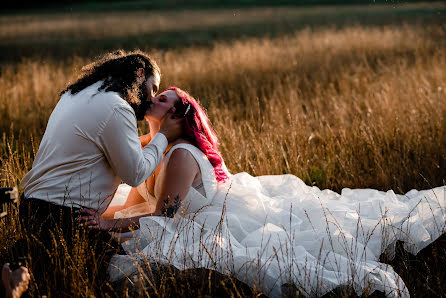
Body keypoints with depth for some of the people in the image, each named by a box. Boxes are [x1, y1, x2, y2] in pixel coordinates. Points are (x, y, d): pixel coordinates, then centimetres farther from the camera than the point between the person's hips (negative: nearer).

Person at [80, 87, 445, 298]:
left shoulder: (181, 156, -29)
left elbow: (162, 215, -28)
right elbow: (132, 206, 3)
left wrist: (110, 225, -31)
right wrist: (100, 216, -13)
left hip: (237, 217, -8)